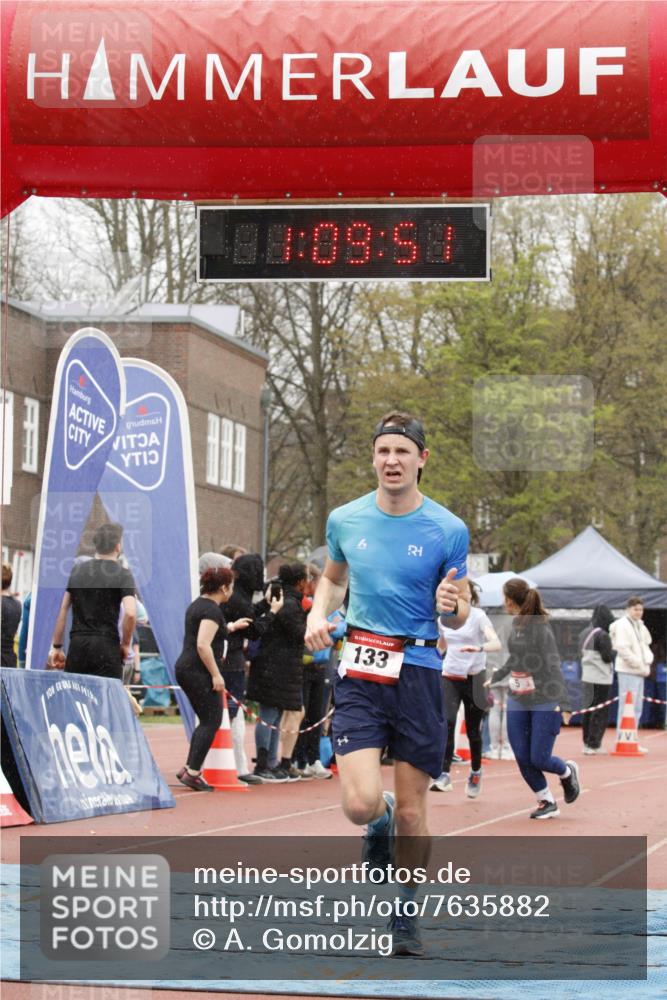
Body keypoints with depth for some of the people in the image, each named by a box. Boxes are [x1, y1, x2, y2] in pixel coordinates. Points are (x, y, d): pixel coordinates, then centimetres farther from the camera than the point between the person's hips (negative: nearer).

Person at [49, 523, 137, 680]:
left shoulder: (77, 569, 11)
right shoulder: (123, 574, -3)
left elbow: (62, 610, 11)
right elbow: (130, 613, -16)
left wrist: (56, 646, 16)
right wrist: (125, 644, -1)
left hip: (77, 645, 4)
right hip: (106, 647, -4)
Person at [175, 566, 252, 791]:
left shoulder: (198, 604, 16)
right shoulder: (212, 610, -14)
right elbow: (203, 645, -23)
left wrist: (231, 627, 36)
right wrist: (216, 675, -19)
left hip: (186, 668, 10)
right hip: (200, 671, -10)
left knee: (207, 721, 16)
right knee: (212, 721, -6)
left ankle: (189, 769, 14)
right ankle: (193, 772, -10)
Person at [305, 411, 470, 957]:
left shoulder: (448, 529, -3)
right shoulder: (345, 520, 4)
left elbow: (459, 616, 5)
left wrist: (452, 605, -18)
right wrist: (319, 614, 4)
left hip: (418, 671, -1)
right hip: (359, 668, 1)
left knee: (411, 809, 2)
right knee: (361, 803, -13)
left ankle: (405, 915, 23)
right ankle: (380, 827, 25)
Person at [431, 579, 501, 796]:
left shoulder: (478, 616, -9)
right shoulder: (443, 619, 5)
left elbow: (496, 643, -24)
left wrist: (478, 648, -42)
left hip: (474, 679, -2)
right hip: (450, 678, 2)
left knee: (473, 730, 7)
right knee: (447, 723, -20)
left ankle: (476, 772, 31)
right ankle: (444, 774, -23)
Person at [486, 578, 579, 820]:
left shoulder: (540, 628, -17)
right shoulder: (516, 624, 6)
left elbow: (554, 667, -19)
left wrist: (563, 704, -26)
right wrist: (495, 678, 36)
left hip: (545, 702, -7)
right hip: (517, 701, 7)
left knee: (539, 759, -4)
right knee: (522, 758, 1)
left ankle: (567, 772, 29)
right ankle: (547, 802, 17)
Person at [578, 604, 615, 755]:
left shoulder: (584, 633, 10)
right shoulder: (602, 635, -15)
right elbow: (608, 657, -15)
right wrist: (615, 651, 3)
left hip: (587, 677, 8)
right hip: (601, 679, -8)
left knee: (588, 710, 13)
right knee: (600, 712, -1)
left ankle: (587, 743, 19)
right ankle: (594, 745, -1)